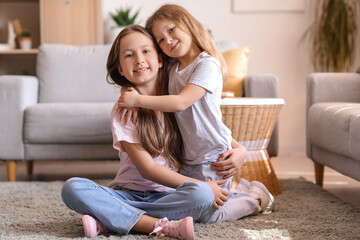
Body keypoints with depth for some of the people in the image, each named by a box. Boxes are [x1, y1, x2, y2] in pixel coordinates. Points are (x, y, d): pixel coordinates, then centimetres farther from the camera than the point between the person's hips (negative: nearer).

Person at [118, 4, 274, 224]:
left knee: (209, 215, -5)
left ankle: (258, 196, 17)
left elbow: (181, 103, -26)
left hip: (213, 156, -8)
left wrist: (138, 100, -25)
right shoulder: (173, 69, 8)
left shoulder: (207, 64, -17)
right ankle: (236, 188, 28)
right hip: (189, 156, 8)